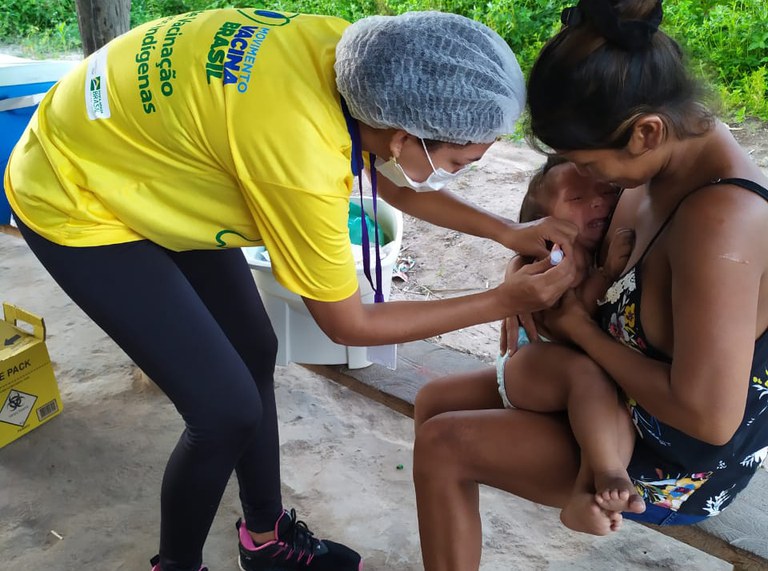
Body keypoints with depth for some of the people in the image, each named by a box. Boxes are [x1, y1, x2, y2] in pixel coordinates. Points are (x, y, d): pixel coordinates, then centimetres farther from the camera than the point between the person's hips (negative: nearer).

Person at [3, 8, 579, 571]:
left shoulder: (357, 57, -14)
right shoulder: (299, 154, -37)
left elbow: (394, 185, 6)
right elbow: (348, 323, -21)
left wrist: (509, 232, -3)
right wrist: (502, 302, -16)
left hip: (148, 175, 8)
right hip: (74, 201, -8)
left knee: (254, 353, 10)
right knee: (227, 409, -9)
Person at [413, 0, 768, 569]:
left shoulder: (720, 221, -36)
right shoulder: (683, 137, -9)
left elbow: (709, 416, -34)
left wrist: (580, 327, -23)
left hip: (686, 465, -8)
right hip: (622, 394, 9)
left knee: (441, 447, -12)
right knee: (438, 401, 10)